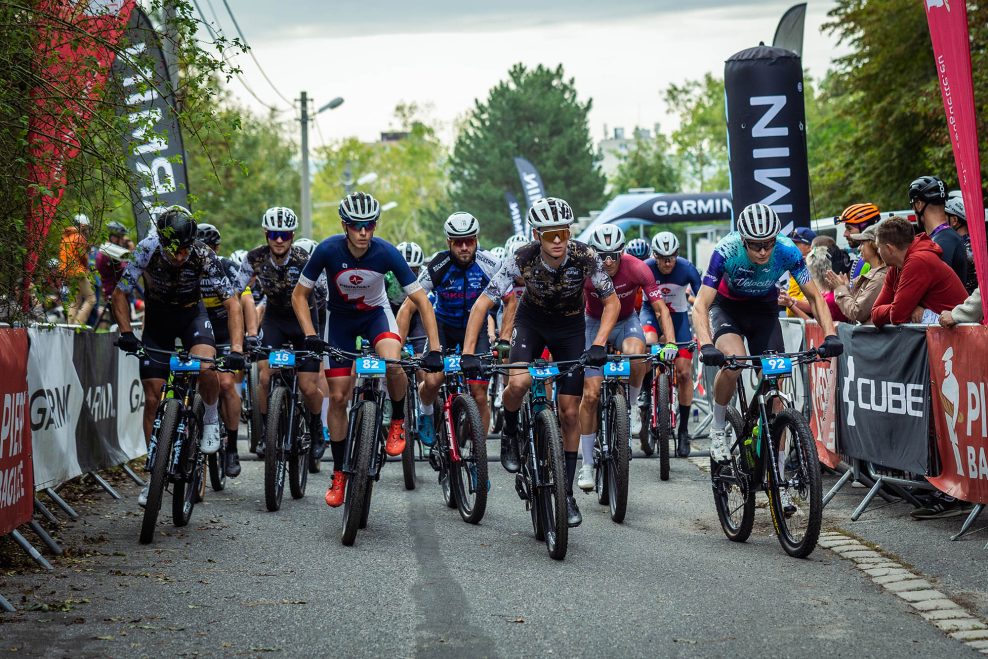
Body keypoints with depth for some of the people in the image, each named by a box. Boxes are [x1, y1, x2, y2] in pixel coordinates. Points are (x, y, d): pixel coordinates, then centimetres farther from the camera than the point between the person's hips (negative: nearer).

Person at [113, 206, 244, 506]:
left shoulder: (203, 257, -28)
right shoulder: (147, 251, -27)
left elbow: (231, 302, -25)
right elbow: (120, 294, -18)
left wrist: (236, 349, -35)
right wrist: (126, 333, -32)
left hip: (191, 315, -1)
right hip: (157, 317, 1)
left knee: (205, 366, -33)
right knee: (152, 399, -3)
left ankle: (211, 419, -3)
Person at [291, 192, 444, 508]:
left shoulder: (386, 252, -26)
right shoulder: (328, 250, -26)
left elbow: (421, 300, -21)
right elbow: (299, 295, -14)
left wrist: (434, 350, -28)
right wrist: (310, 335, -27)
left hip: (375, 313, -1)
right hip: (340, 318, 1)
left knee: (393, 363, -33)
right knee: (338, 397, -3)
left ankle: (397, 422, -5)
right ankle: (339, 473, 12)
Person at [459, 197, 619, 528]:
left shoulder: (585, 257, -28)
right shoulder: (523, 259, -29)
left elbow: (612, 302, -17)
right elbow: (482, 303, -26)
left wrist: (598, 345, -31)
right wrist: (468, 352, -35)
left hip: (569, 327, 1)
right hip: (531, 319, -1)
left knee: (570, 413, -2)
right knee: (518, 383, -30)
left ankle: (567, 493, 10)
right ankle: (510, 435, 3)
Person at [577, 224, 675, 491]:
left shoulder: (637, 269, -25)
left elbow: (661, 308, -23)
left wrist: (670, 342, -37)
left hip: (626, 322, 0)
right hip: (595, 324, 0)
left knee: (635, 353, -37)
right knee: (591, 394, -9)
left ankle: (632, 405, -8)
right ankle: (587, 464, 4)